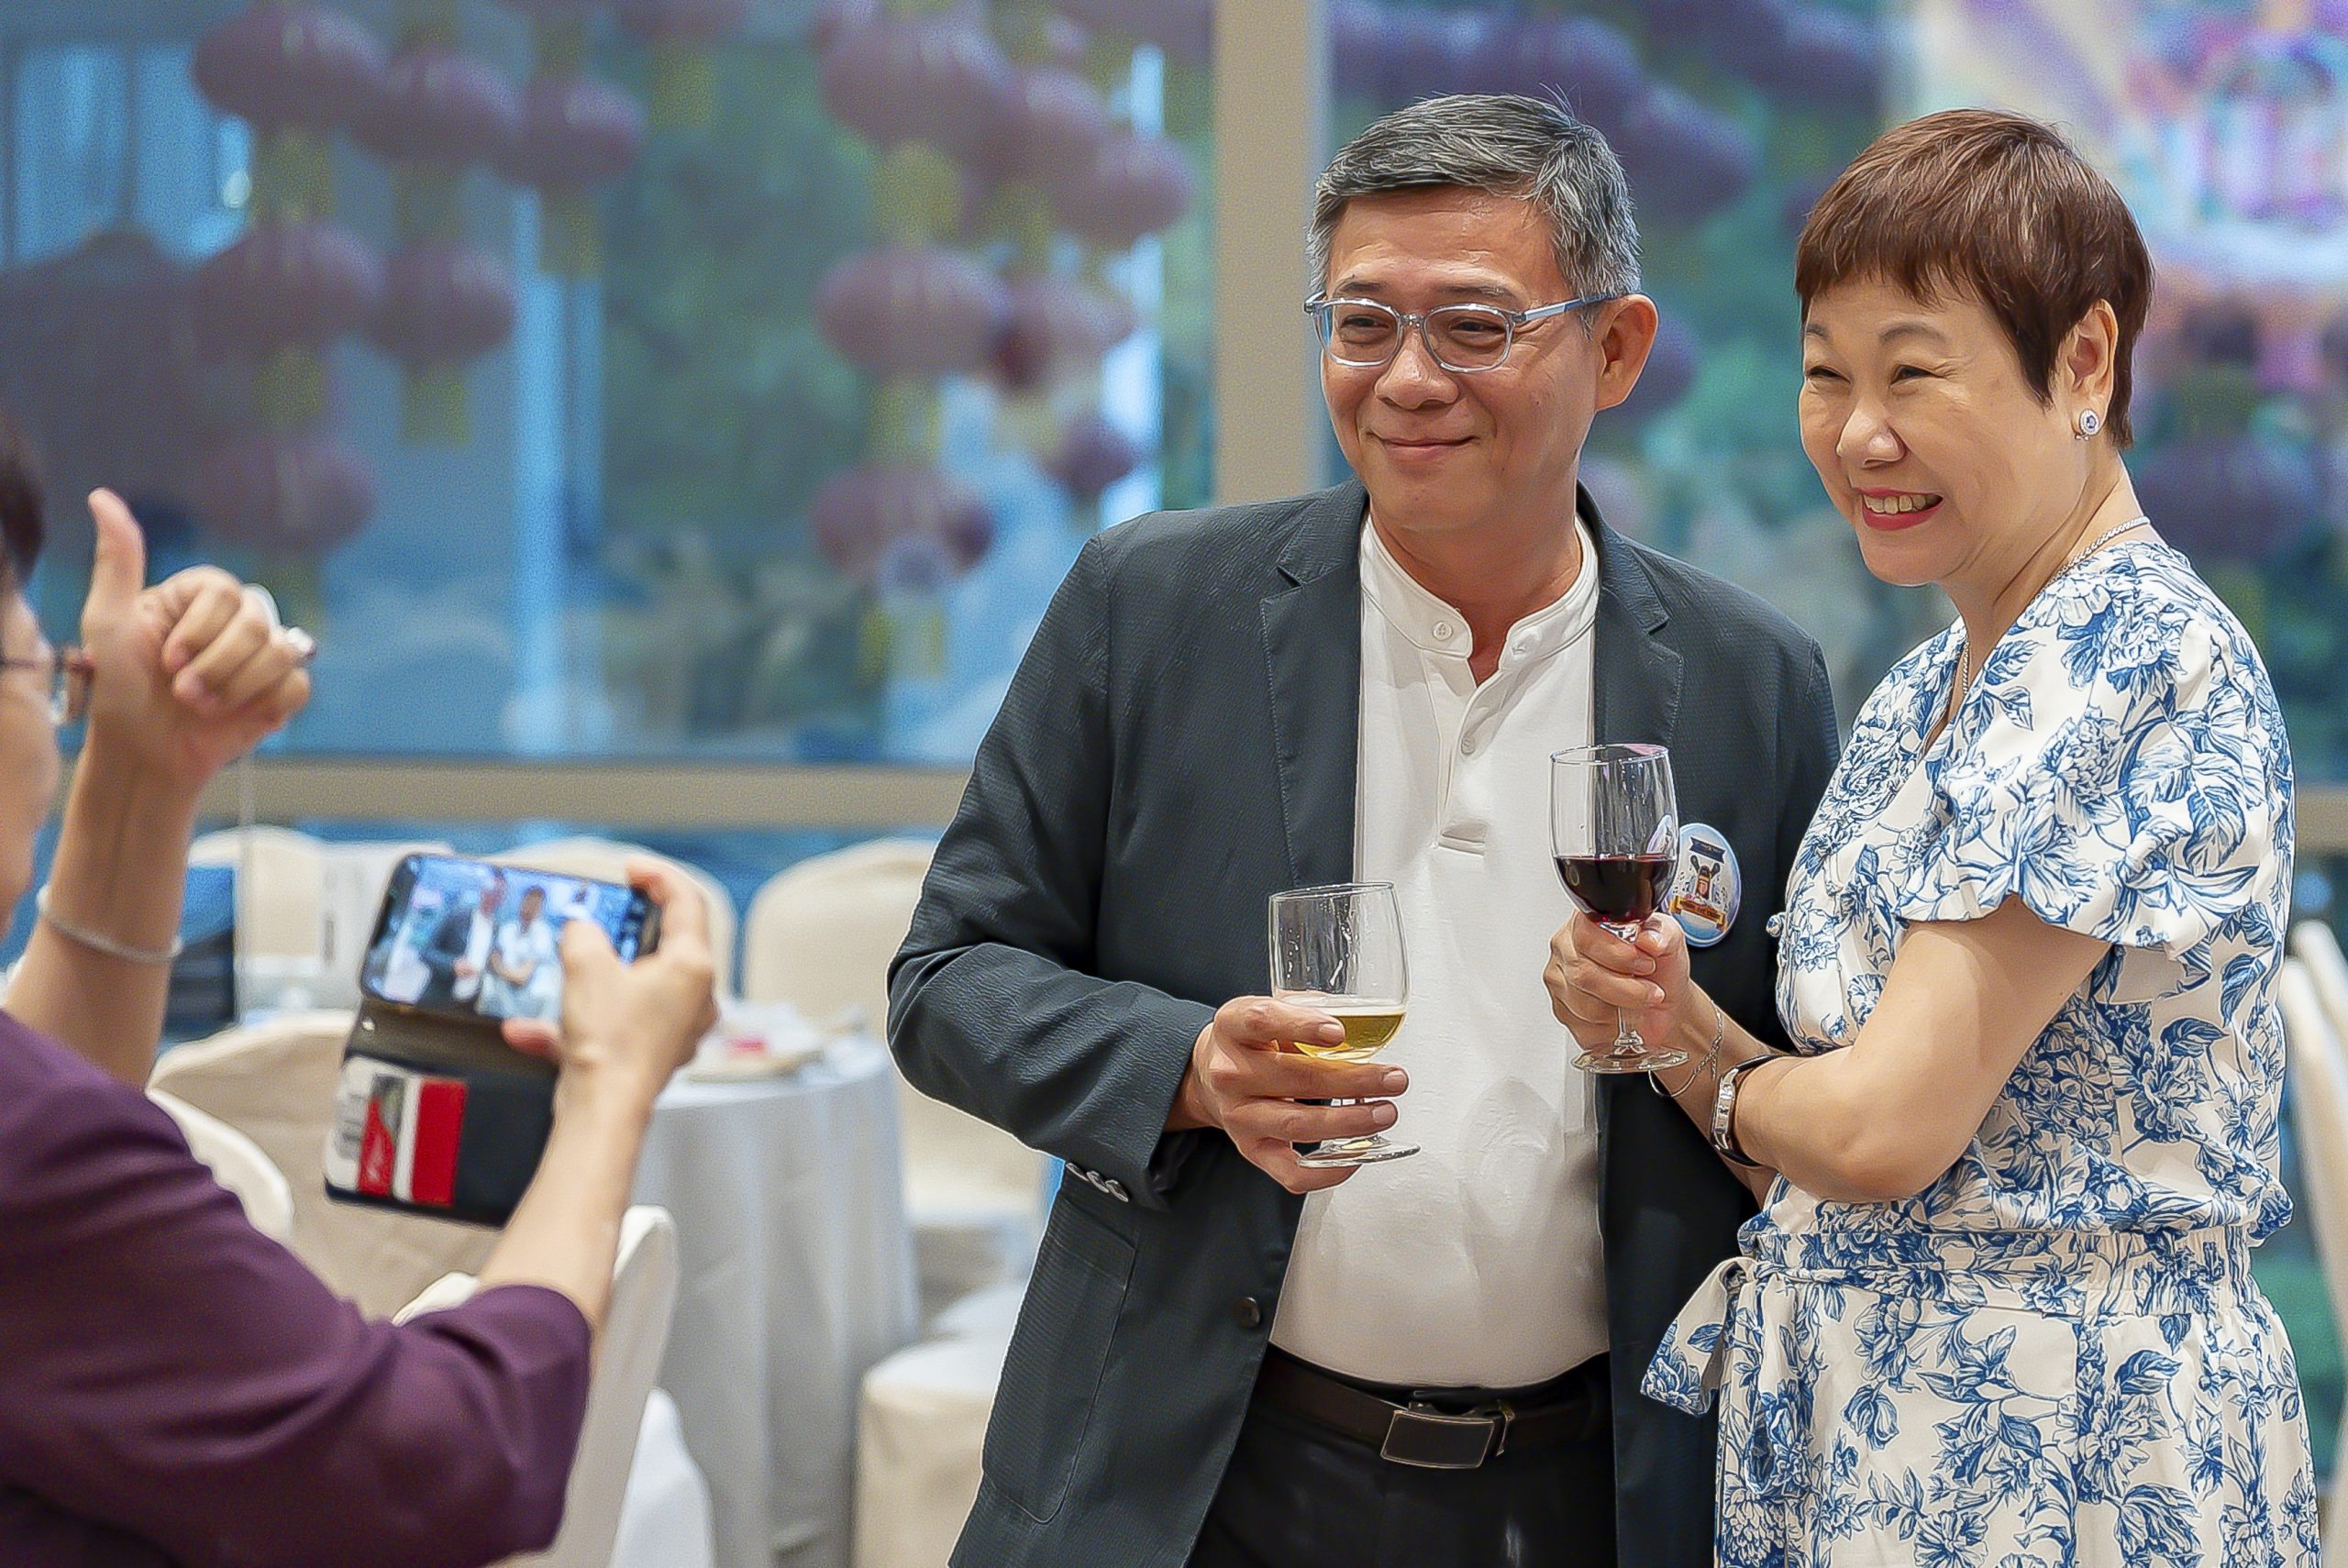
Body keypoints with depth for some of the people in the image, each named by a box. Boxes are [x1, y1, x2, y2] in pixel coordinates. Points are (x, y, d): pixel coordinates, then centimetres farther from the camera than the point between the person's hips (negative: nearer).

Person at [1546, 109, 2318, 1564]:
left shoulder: (2131, 652, -18)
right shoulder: (1931, 691, 11)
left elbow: (1889, 1126, -22)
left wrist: (1720, 1074, -2)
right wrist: (1671, 1012, -6)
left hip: (2059, 1451, -8)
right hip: (1860, 1434, 9)